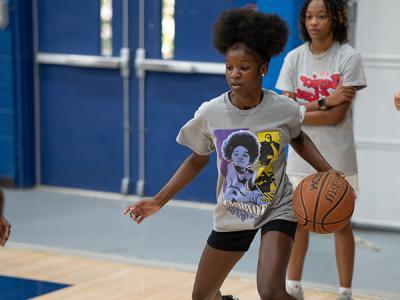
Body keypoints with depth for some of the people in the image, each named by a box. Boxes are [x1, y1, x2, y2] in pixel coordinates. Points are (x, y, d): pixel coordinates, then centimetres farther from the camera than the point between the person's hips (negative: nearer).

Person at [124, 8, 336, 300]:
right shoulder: (210, 113, -15)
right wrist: (159, 201, -2)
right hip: (231, 217, 3)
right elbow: (198, 159, 3)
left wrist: (329, 172, -6)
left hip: (277, 210, -2)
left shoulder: (284, 109, -16)